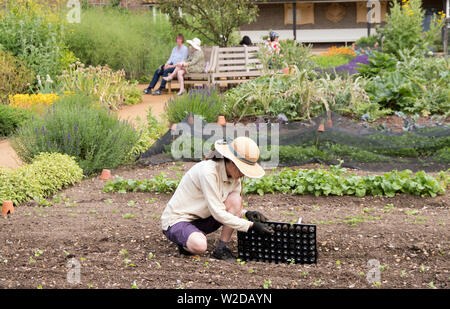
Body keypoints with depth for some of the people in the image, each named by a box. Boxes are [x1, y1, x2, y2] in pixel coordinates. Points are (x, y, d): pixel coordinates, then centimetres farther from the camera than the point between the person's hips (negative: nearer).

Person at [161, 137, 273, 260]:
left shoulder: (235, 176, -3)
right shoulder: (208, 171, -28)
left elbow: (236, 207, 8)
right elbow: (218, 213, -29)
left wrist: (246, 213, -16)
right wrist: (251, 225, -29)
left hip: (202, 220, 8)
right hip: (177, 221, -7)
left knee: (235, 199, -16)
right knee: (199, 246, -39)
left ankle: (222, 248, -10)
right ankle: (186, 243, -3)